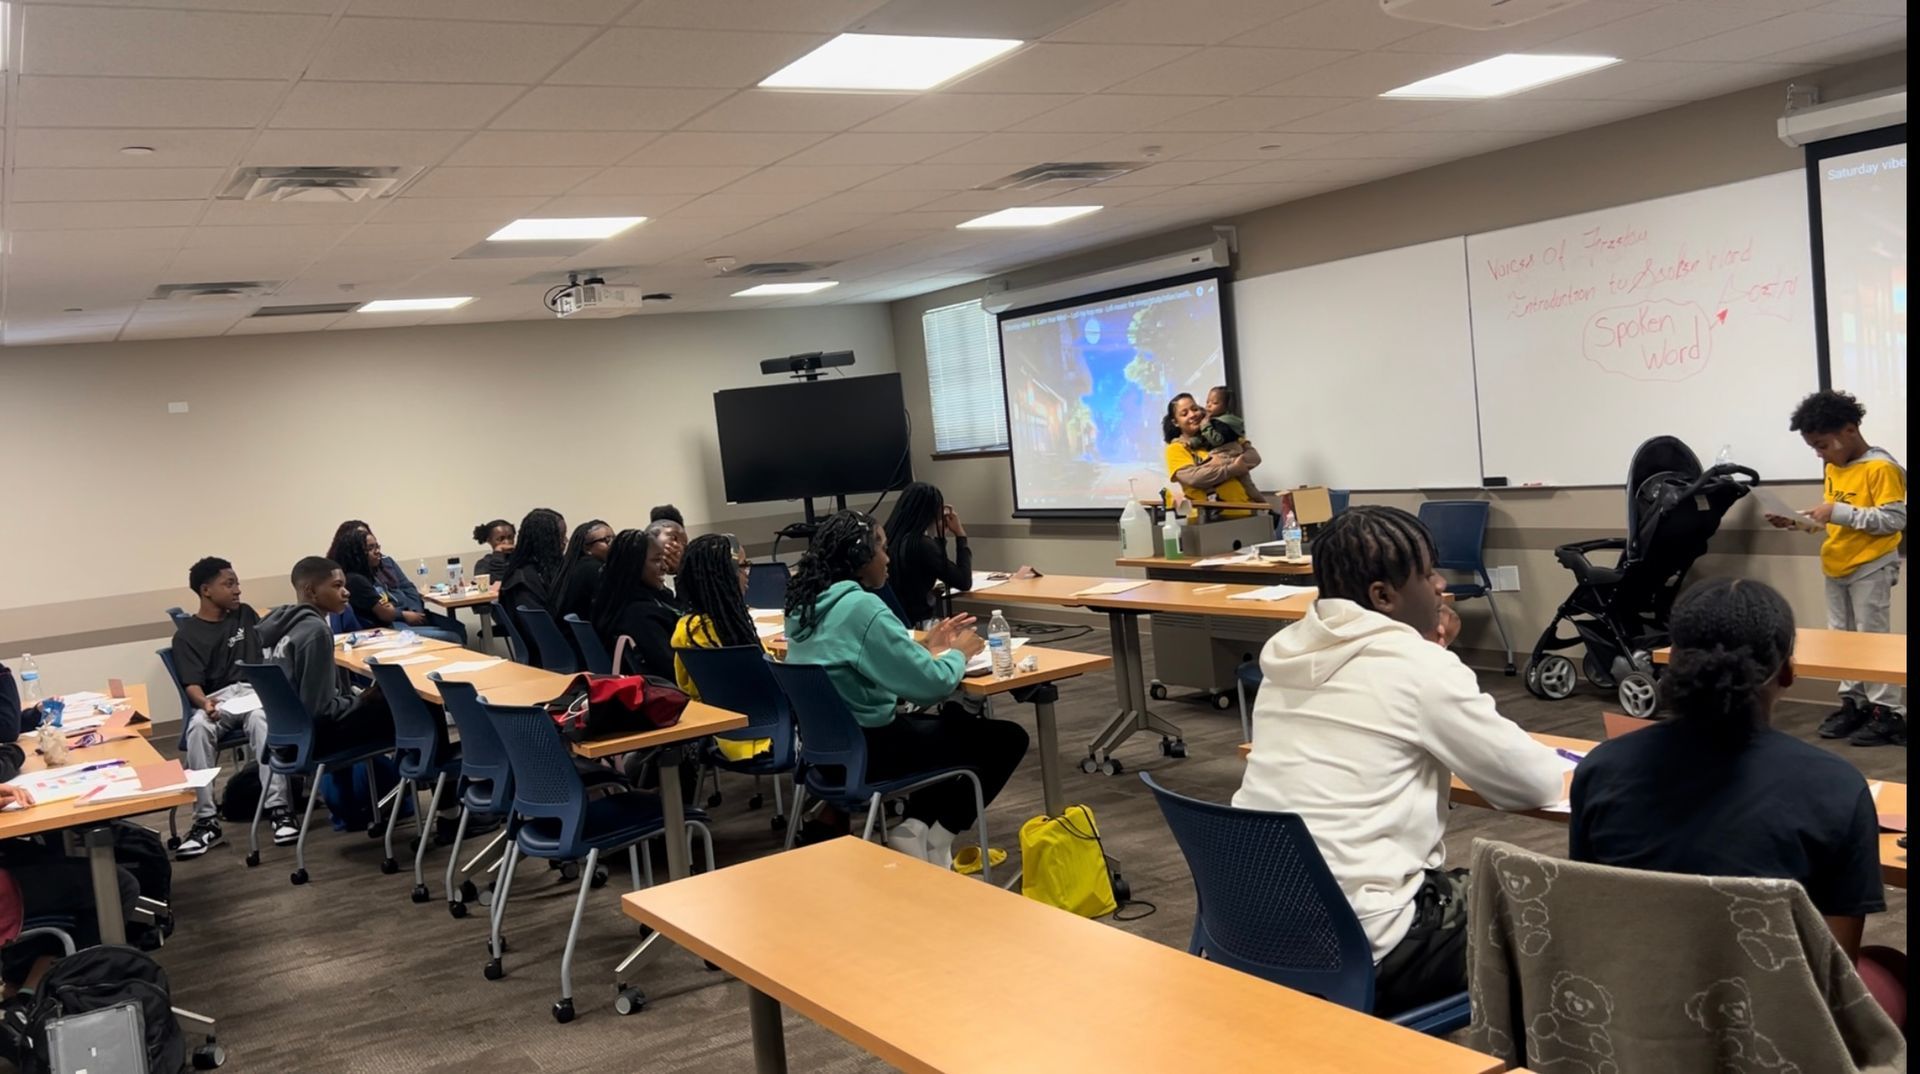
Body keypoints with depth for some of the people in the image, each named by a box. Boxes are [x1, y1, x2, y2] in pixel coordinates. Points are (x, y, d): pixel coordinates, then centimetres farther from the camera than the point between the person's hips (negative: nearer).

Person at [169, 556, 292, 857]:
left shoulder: (245, 614, 15)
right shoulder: (186, 635, 4)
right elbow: (192, 683, -7)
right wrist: (204, 703, -27)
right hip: (215, 703, -1)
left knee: (261, 719, -35)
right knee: (198, 728, -35)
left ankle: (278, 808, -38)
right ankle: (207, 821, -30)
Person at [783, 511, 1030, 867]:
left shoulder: (805, 604, 5)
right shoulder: (861, 607, -22)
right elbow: (932, 684, -20)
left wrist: (925, 646, 14)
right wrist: (958, 653, -1)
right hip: (867, 749, -9)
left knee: (958, 723, 27)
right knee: (1007, 738, 4)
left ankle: (916, 826, 16)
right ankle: (935, 838, 9)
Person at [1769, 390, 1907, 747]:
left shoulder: (1881, 467, -15)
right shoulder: (1833, 469, 9)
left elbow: (1895, 519, -21)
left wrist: (1839, 512, -24)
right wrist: (1797, 522, 1)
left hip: (1871, 567, -8)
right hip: (1836, 567, 8)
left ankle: (1889, 713, 3)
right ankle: (1853, 702, 21)